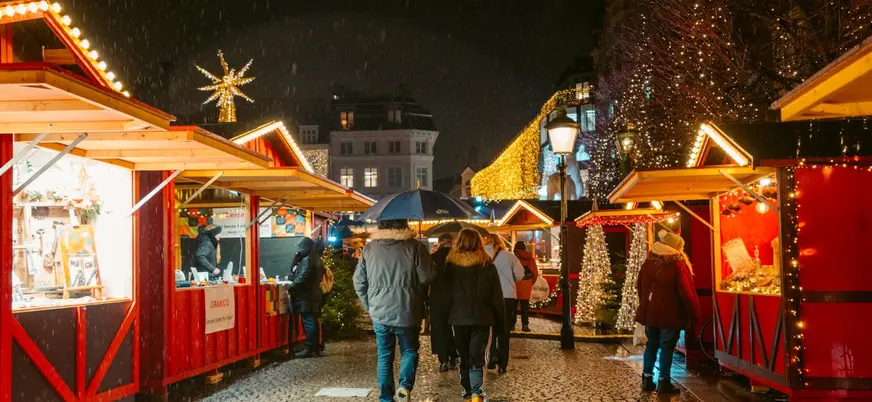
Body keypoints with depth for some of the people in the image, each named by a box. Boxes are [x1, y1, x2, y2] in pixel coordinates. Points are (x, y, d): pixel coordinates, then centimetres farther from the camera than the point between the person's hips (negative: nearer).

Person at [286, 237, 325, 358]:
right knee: (313, 322, 13)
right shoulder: (316, 259, 17)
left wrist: (291, 286, -10)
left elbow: (302, 278, -21)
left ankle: (310, 349, -6)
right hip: (314, 295, 10)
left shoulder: (307, 260, -15)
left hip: (306, 297, -10)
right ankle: (316, 348, 18)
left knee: (308, 322, -7)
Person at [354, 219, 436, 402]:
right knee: (409, 350, 15)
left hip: (379, 313, 2)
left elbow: (359, 282, 5)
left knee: (384, 356, 14)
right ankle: (405, 385, -8)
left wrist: (369, 306, 16)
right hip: (407, 312, -2)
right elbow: (428, 277, -8)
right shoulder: (415, 247, -9)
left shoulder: (369, 248, 2)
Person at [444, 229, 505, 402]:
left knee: (464, 358, 14)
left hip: (458, 318, 1)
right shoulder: (487, 265, 0)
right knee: (477, 358, -1)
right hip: (481, 318, -1)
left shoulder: (451, 264, 0)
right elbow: (497, 297, 2)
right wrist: (500, 323, 8)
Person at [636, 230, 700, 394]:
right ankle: (664, 382, 3)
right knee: (667, 347, 1)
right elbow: (687, 292, -14)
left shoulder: (649, 262, 5)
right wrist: (694, 314, -4)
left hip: (650, 312, 6)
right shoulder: (678, 265, -15)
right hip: (670, 313, -6)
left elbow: (640, 286, 14)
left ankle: (647, 379, 17)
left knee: (651, 345, 15)